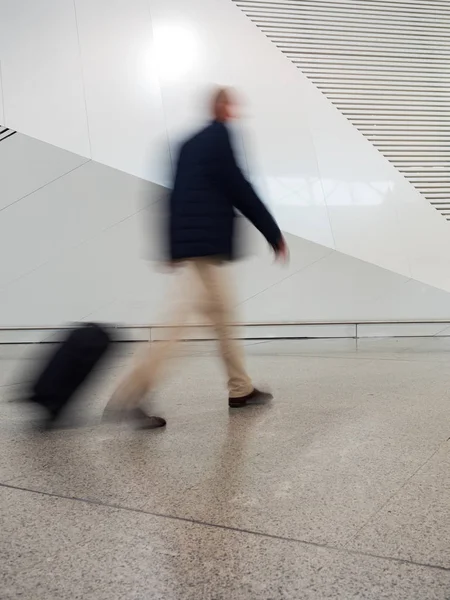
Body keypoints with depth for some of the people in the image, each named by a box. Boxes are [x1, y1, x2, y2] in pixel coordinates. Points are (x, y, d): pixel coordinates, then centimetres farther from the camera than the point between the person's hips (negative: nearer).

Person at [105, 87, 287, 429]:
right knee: (181, 318, -10)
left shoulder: (191, 142, 19)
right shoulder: (220, 136, -6)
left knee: (223, 315, 16)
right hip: (207, 242, -10)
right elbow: (240, 189, -11)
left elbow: (175, 194, 17)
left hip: (188, 239, 10)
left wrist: (168, 249, 18)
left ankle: (241, 389, 27)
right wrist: (274, 234, -3)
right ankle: (129, 397, -9)